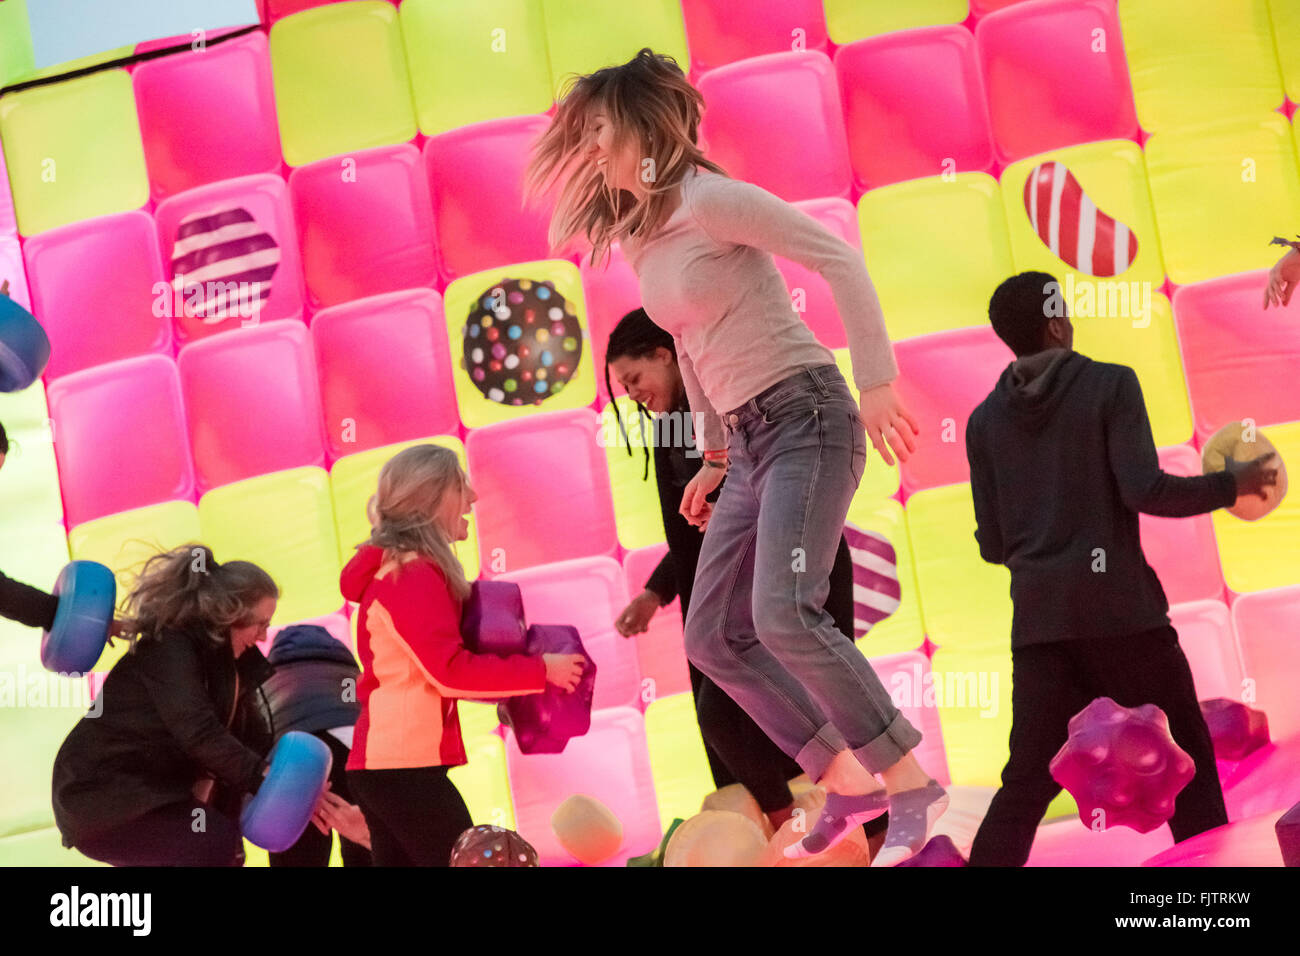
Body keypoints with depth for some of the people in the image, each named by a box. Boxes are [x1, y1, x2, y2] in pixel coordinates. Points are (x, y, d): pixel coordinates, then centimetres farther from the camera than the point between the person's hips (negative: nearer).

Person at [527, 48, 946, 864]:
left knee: (784, 615, -24)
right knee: (714, 637, 5)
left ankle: (912, 784, -14)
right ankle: (848, 782, 12)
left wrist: (878, 382, -21)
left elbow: (839, 260, -17)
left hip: (806, 416, -9)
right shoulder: (637, 236, 14)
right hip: (751, 439, 9)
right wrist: (715, 456, 27)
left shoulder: (709, 200, -12)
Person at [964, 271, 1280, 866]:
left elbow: (992, 545, 10)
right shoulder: (1109, 385, -3)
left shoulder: (985, 419, 10)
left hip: (1039, 619, 4)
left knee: (1025, 785, 5)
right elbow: (1144, 490, -14)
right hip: (1120, 608, -4)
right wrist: (1232, 483, -1)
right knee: (1189, 757, 10)